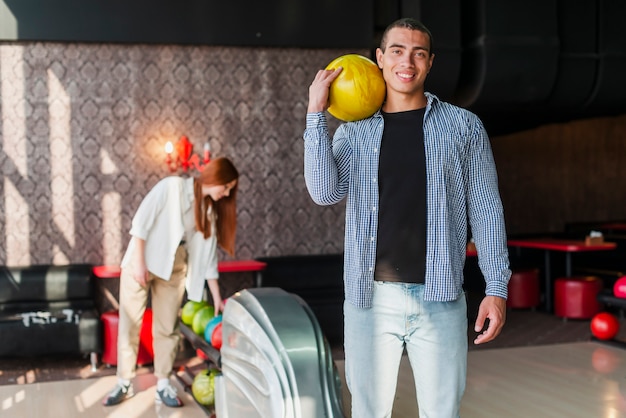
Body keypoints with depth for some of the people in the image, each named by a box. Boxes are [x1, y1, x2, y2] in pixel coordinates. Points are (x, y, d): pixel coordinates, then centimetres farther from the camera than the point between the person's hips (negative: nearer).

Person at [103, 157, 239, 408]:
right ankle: (124, 383, 12)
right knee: (129, 324, 1)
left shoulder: (210, 210, 3)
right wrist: (139, 260, -18)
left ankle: (163, 385, 14)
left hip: (174, 270, 4)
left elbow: (208, 255, 5)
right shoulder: (173, 186, -12)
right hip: (141, 262, -4)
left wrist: (217, 298, 3)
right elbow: (141, 220, -14)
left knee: (167, 327, 4)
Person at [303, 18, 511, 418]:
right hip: (369, 299, 1)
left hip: (439, 301, -1)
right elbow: (326, 192, -8)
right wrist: (316, 112, -8)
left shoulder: (464, 126, 4)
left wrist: (497, 288, -4)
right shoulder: (353, 132, 8)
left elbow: (486, 211, 4)